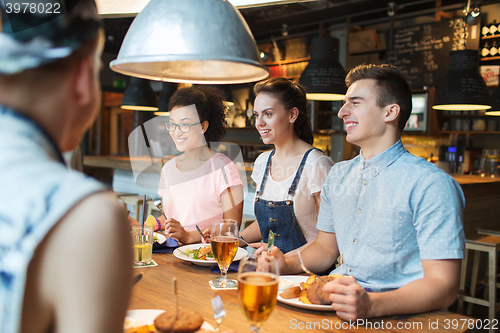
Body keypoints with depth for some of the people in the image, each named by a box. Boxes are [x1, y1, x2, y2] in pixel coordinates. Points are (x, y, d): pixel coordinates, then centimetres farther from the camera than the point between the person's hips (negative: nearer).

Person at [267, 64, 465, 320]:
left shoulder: (430, 184, -12)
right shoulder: (338, 175, 9)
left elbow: (442, 286, -16)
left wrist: (371, 305, -32)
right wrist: (287, 265, -3)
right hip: (335, 303, 5)